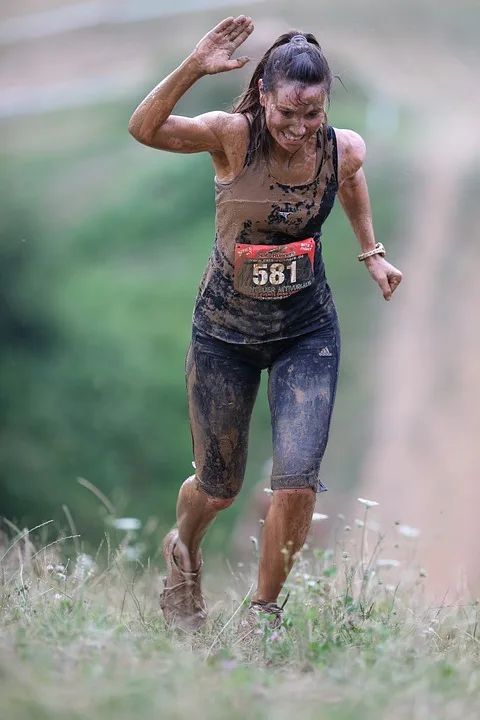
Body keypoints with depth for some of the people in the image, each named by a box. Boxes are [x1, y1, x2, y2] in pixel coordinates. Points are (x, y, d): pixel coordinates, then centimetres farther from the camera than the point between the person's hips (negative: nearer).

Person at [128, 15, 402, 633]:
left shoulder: (343, 149, -13)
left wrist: (372, 253, 17)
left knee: (298, 481, -13)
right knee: (219, 485, 11)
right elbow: (144, 129, -37)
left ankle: (263, 611, 11)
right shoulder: (234, 136, -21)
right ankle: (183, 549, 49)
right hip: (225, 331, -1)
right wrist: (194, 68, -48)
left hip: (307, 332, 1)